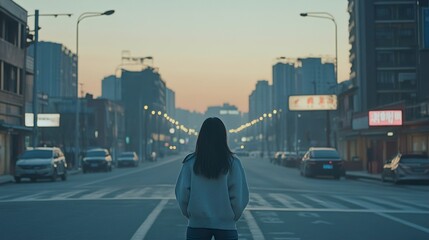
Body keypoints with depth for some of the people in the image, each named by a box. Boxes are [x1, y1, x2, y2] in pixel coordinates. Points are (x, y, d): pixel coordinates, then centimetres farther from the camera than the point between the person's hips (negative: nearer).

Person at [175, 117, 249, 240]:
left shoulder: (191, 162, -4)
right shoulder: (232, 163, -6)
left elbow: (182, 193, -3)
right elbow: (240, 196, -7)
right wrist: (232, 217, 9)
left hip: (197, 224, 1)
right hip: (226, 224, 0)